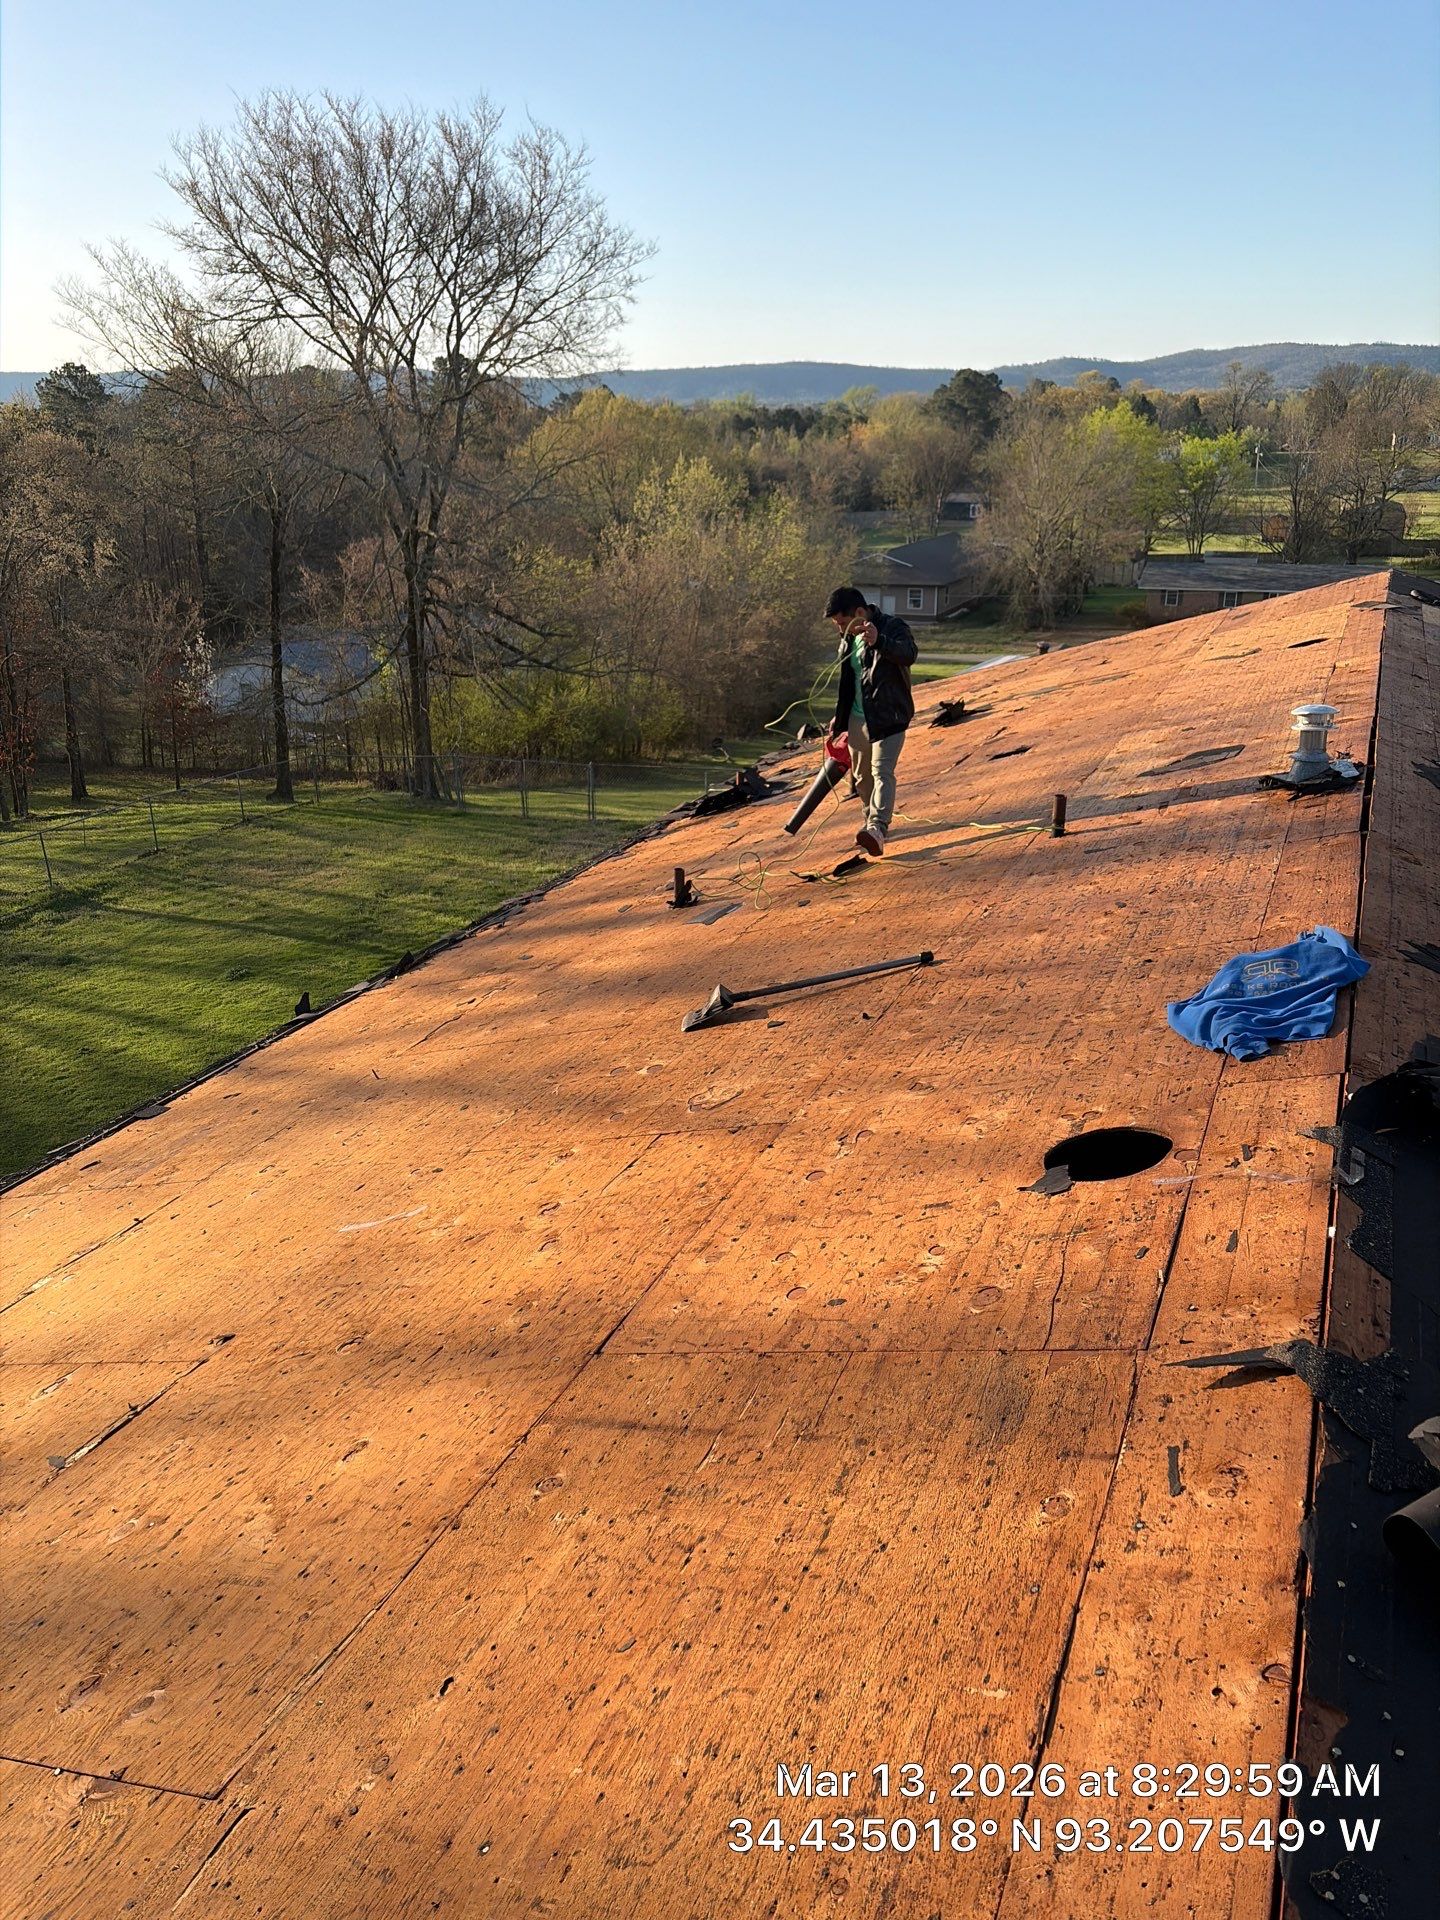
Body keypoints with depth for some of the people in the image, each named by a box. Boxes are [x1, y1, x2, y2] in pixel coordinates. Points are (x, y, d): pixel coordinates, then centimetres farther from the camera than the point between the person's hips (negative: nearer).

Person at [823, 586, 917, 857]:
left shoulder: (893, 627, -14)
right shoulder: (849, 637, 10)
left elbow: (909, 654, -36)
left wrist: (879, 641, -54)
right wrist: (840, 717, 25)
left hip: (888, 717, -8)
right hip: (857, 719, 8)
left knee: (882, 771, -21)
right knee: (862, 776, 15)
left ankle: (877, 827, -34)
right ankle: (872, 820, 31)